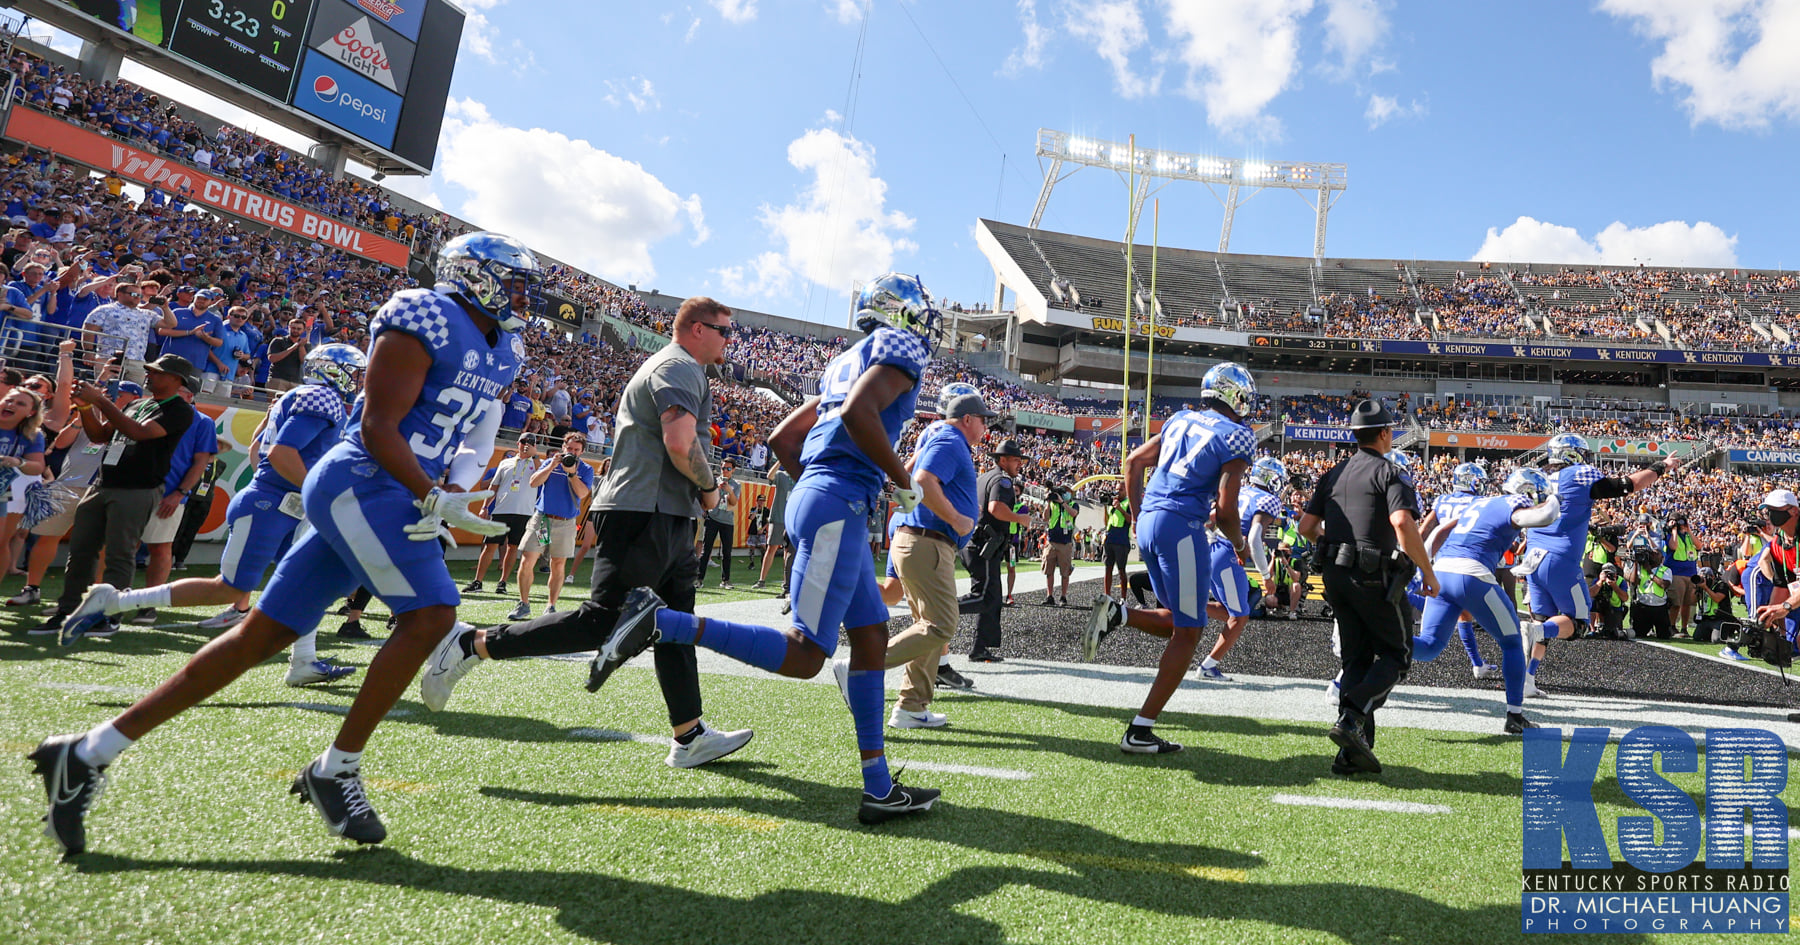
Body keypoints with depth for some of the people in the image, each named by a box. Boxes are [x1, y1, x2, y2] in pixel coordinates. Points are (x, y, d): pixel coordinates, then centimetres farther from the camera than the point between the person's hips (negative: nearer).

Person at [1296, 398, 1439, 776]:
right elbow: (1403, 523, -21)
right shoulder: (1390, 473, -5)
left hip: (1335, 575, 6)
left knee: (1357, 659, 12)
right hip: (1375, 576, -6)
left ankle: (1352, 752, 7)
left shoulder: (1333, 474, 15)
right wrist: (1428, 572, -13)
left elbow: (1306, 526, 13)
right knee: (1396, 653, 9)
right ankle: (1352, 718, -11)